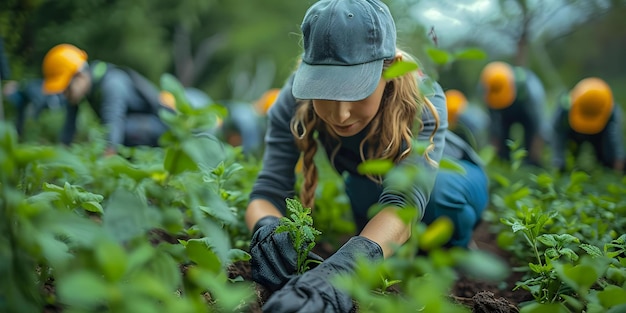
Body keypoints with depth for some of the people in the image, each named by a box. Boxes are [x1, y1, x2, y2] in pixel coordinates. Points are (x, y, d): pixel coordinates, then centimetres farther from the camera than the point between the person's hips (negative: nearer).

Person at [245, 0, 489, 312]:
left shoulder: (423, 102, -38)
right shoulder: (296, 100, -31)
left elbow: (405, 198, -53)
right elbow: (267, 192, -35)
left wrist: (342, 268, -72)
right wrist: (267, 229, -60)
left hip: (451, 180, -4)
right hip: (375, 182, 4)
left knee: (440, 194, -35)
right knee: (362, 186, -29)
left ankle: (454, 254, -4)